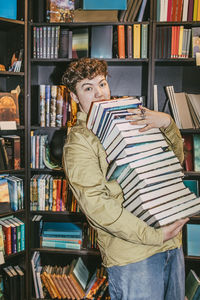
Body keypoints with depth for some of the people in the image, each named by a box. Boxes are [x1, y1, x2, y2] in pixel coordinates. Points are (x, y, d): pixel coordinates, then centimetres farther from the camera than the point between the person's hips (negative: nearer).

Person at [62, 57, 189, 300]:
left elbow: (176, 158, 16)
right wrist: (152, 236, -20)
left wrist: (167, 122, -3)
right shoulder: (78, 141, -7)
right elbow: (95, 203, -17)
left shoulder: (130, 122, 13)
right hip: (131, 255, -6)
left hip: (171, 243, 7)